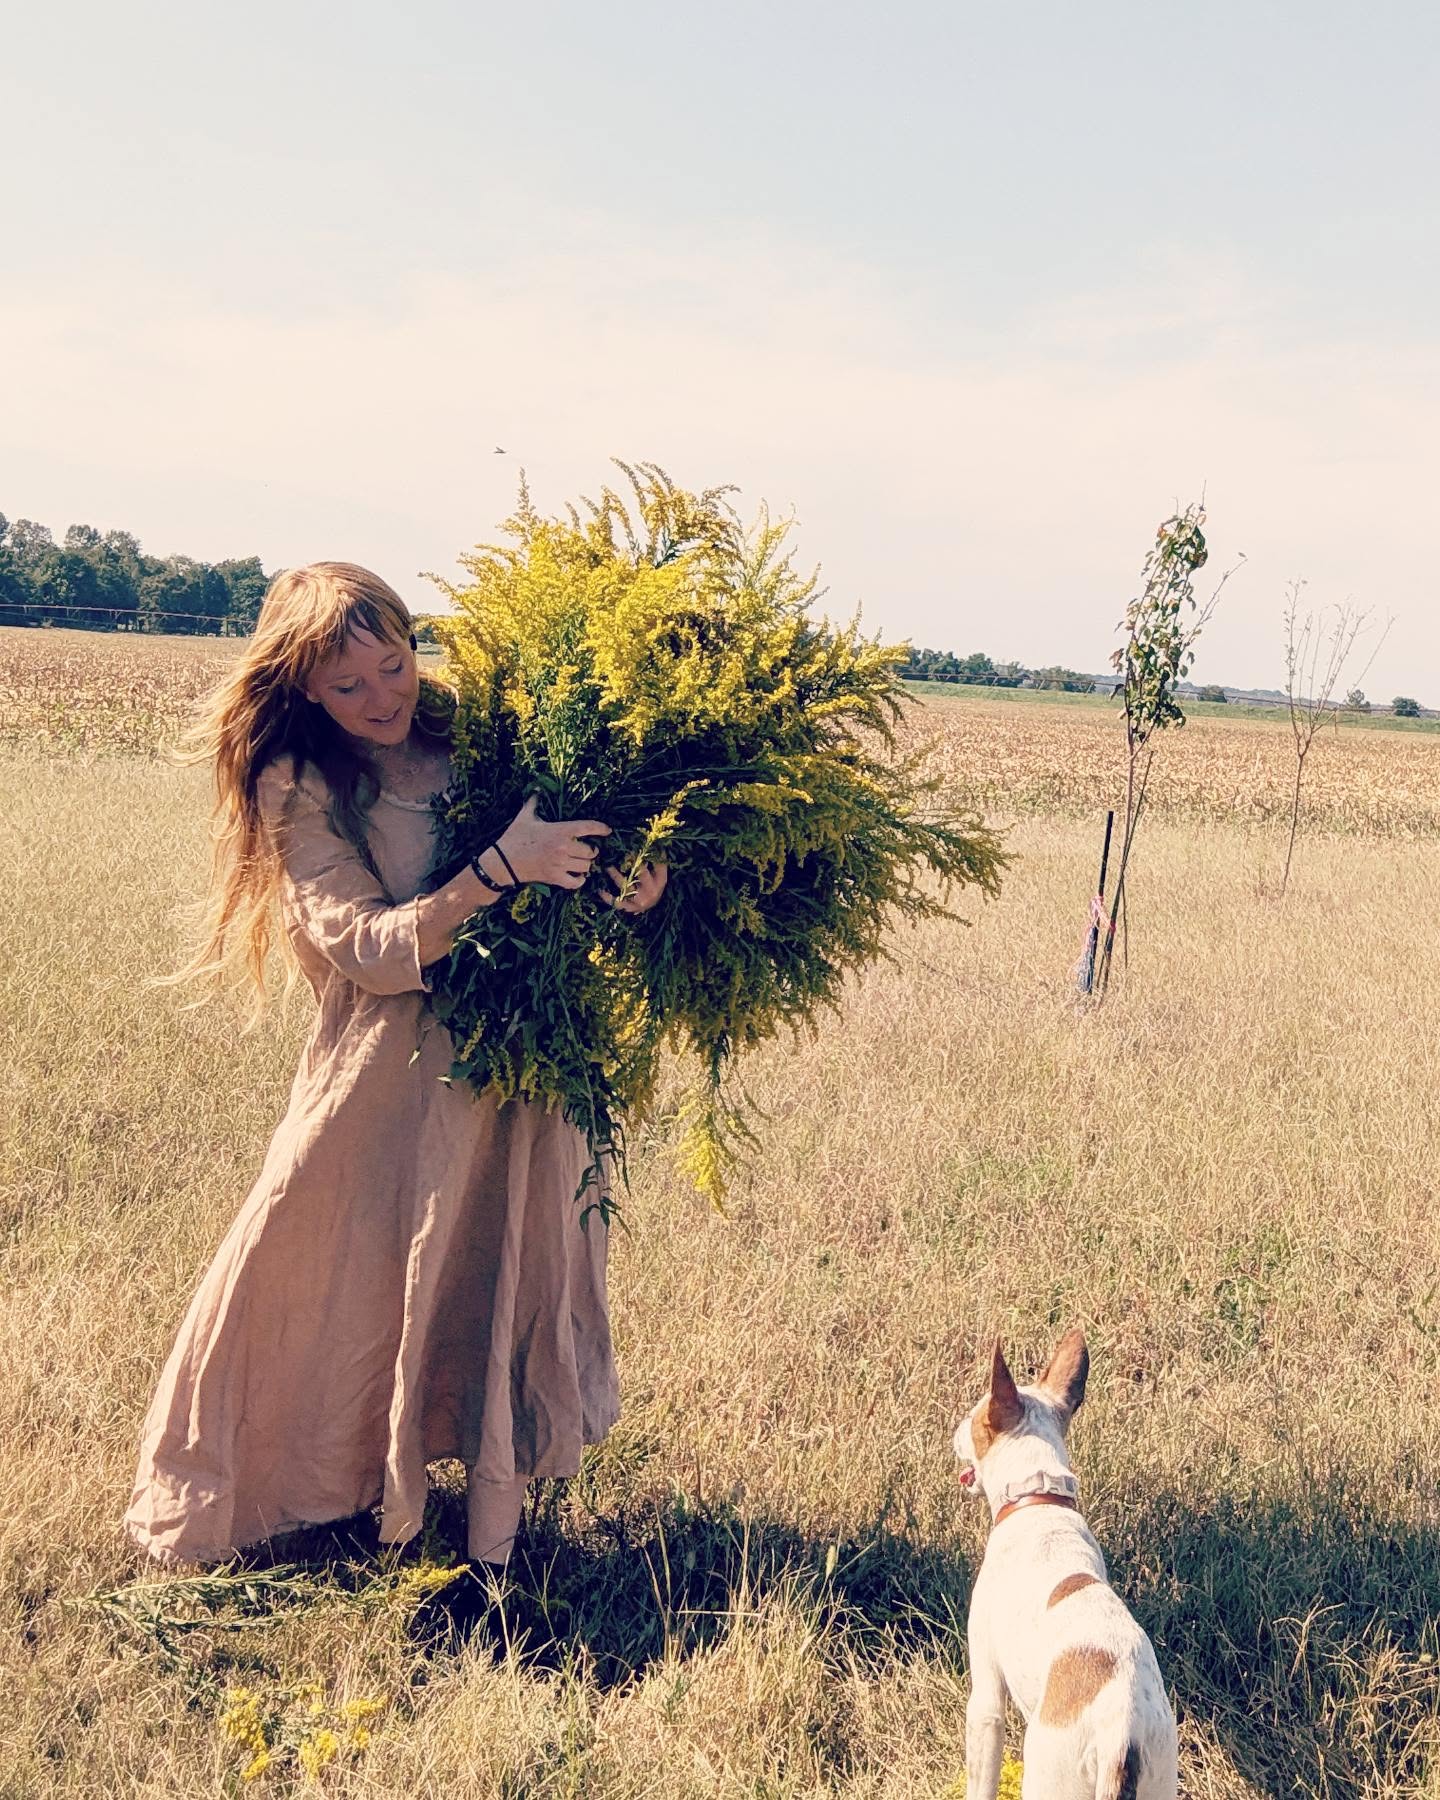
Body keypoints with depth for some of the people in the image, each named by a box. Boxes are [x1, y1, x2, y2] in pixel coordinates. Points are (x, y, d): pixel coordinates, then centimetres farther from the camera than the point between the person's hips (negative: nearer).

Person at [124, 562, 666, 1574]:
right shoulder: (299, 788, -7)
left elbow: (584, 851, 2)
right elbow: (373, 949, -17)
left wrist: (636, 880, -21)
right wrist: (499, 869, -29)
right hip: (392, 1078, -2)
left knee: (507, 1279, 10)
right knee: (334, 1291, 6)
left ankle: (497, 1490, 28)